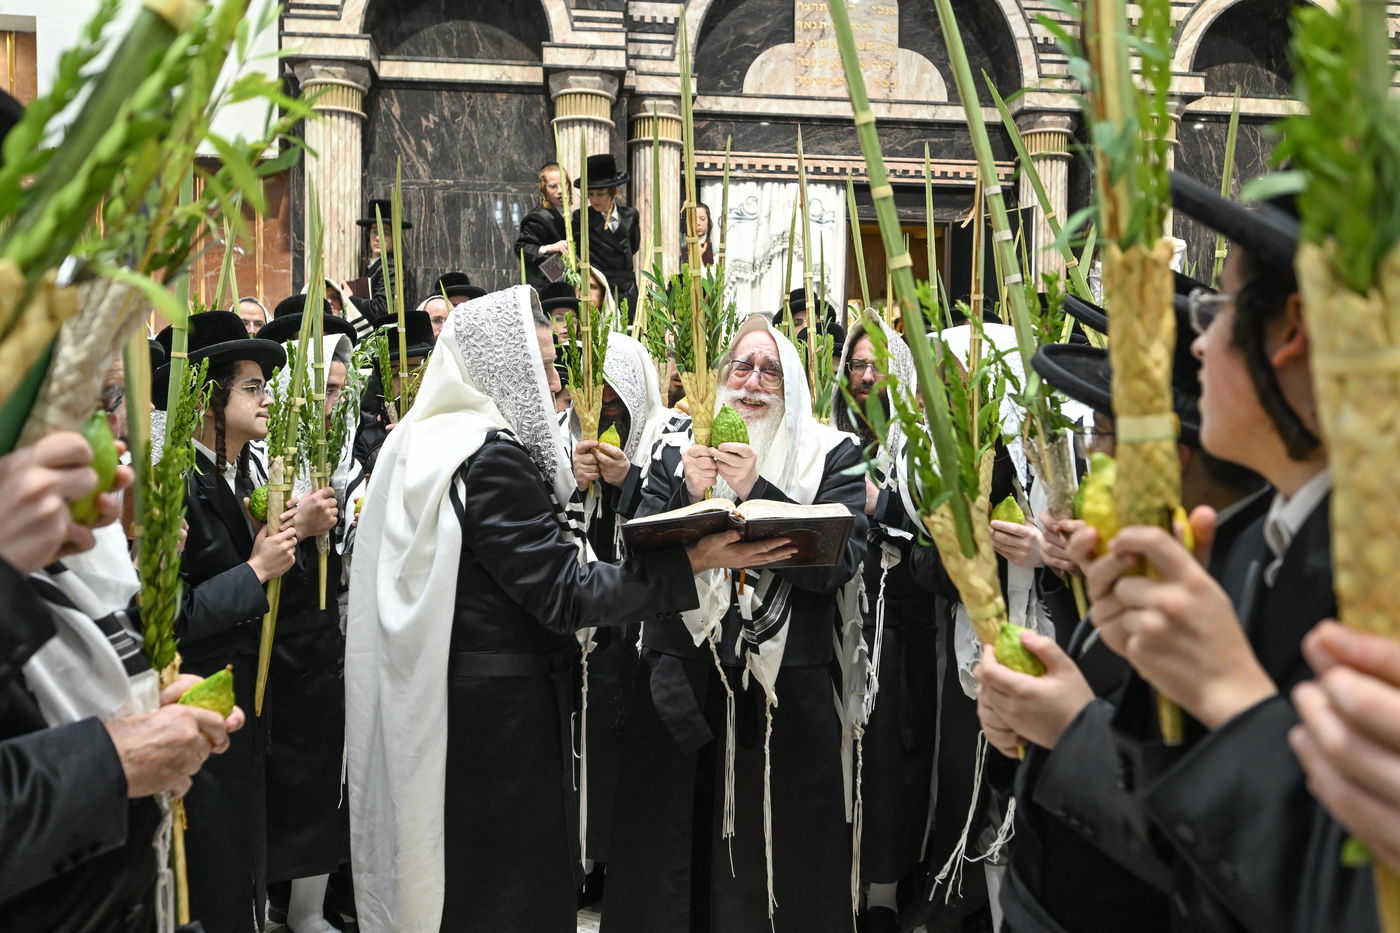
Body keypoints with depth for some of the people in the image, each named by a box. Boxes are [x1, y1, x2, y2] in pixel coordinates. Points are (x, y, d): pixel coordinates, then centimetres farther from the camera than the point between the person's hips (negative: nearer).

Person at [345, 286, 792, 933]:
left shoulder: (416, 441, 9)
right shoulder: (493, 454, -20)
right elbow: (563, 594, -23)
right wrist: (694, 562, -22)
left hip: (429, 704, 9)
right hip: (498, 710, -9)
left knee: (448, 877, 21)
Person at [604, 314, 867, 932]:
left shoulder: (832, 455, 0)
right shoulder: (678, 450, 6)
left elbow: (840, 562, -13)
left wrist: (757, 493, -20)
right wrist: (688, 496, -14)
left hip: (787, 686, -2)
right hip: (680, 680, 2)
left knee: (777, 849, 9)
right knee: (673, 852, 11)